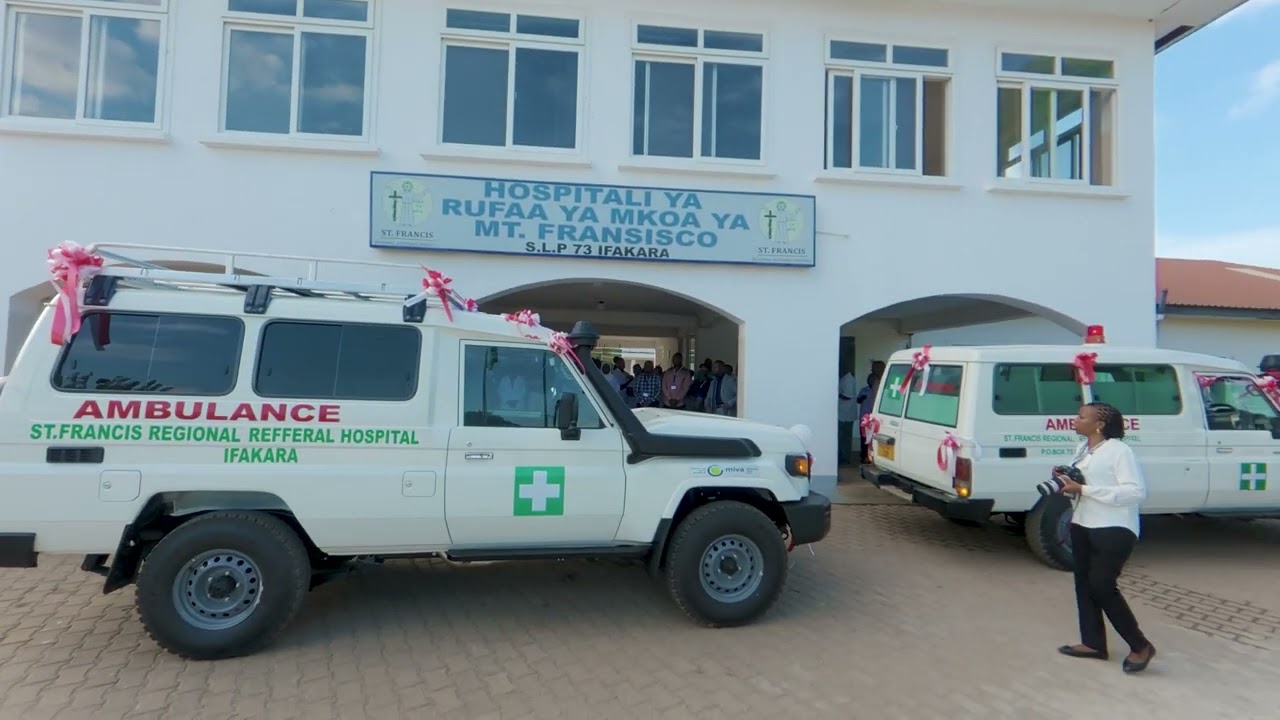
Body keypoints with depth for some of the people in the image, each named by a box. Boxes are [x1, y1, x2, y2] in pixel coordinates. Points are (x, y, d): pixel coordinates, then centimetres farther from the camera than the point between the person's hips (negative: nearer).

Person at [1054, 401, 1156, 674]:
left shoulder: (1119, 450, -15)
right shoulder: (1082, 449, 11)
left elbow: (1137, 492, -22)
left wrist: (1083, 489, -25)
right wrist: (1065, 481, 0)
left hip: (1114, 530, -9)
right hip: (1082, 526, 9)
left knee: (1103, 587, -8)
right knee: (1084, 583, 11)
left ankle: (1141, 646, 10)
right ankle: (1093, 643, 22)